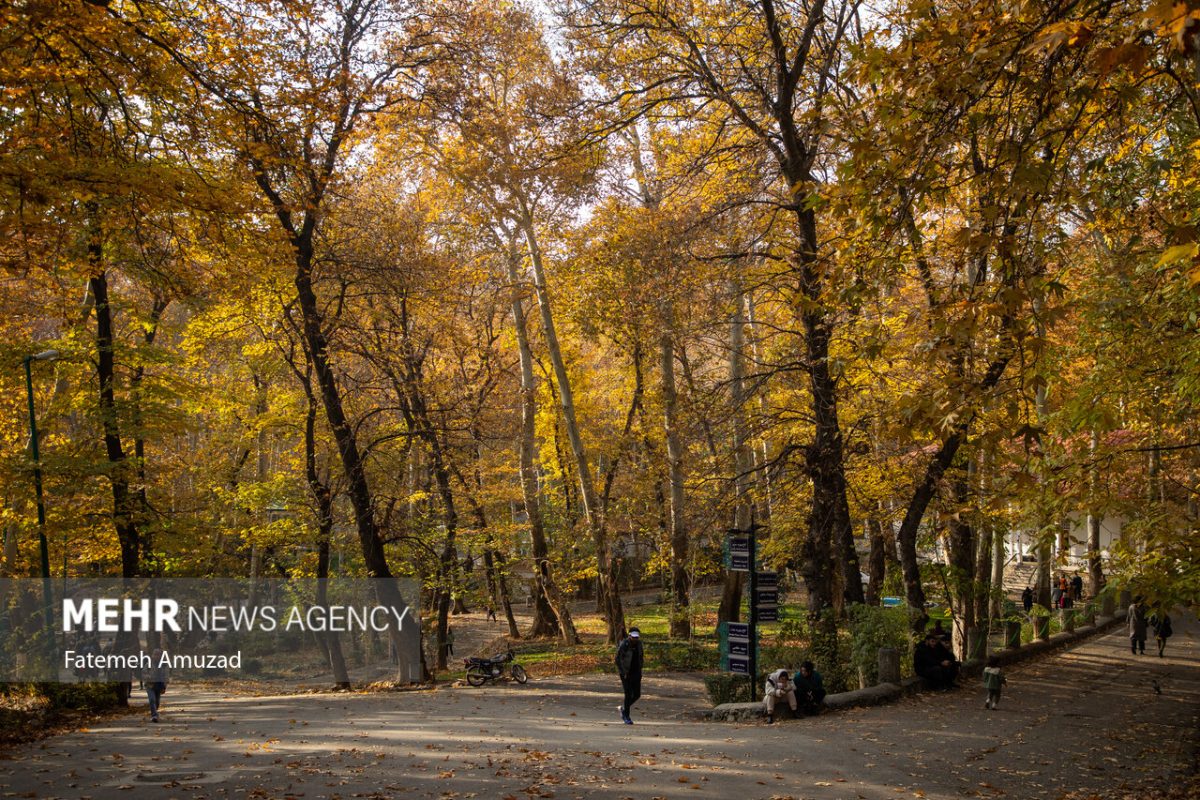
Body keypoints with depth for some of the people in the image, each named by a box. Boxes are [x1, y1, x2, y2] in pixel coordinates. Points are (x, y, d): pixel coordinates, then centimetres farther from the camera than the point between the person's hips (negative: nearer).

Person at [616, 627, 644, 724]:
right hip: (626, 673, -6)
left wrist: (640, 671, 8)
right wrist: (623, 673, -17)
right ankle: (626, 717, 9)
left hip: (636, 672, 6)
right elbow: (618, 660, -14)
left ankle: (622, 708, 26)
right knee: (628, 694, -7)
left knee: (637, 694, 2)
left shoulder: (638, 643, 1)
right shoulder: (624, 645, -17)